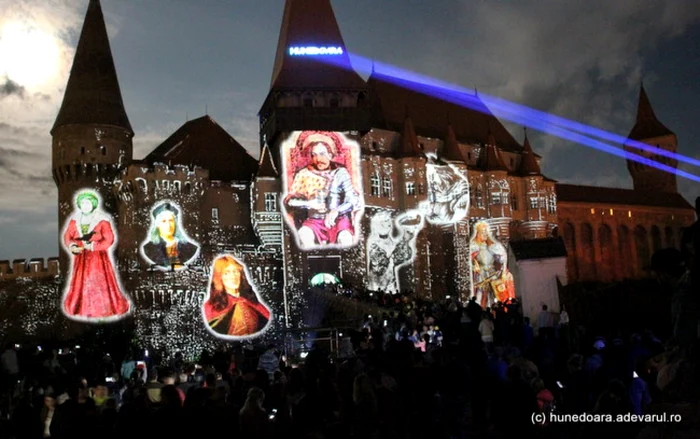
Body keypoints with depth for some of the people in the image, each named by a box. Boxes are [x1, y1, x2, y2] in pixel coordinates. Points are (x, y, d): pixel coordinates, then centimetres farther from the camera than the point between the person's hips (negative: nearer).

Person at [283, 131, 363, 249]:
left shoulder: (340, 173, 4)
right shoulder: (304, 174, 6)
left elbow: (354, 200, -2)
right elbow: (289, 201, 0)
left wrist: (336, 211, -19)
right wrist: (310, 203, -17)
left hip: (339, 219, -1)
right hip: (314, 220, 1)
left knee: (345, 238, -33)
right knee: (303, 234, -32)